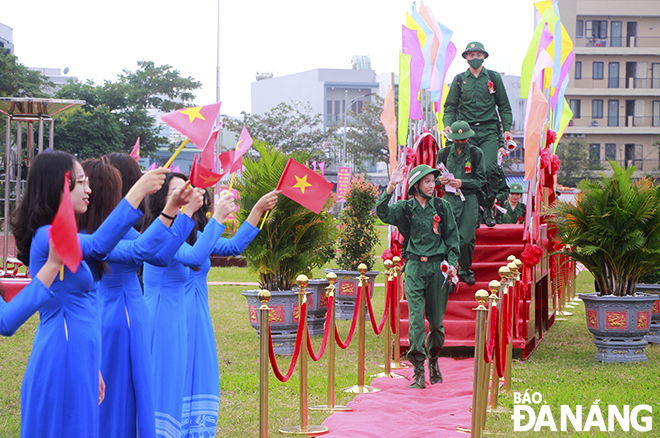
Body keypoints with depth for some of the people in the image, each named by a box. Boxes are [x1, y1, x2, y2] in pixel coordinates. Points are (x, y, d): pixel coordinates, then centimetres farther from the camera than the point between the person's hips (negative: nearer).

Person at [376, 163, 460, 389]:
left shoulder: (442, 207, 7)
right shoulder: (405, 208, 4)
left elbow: (452, 236, 11)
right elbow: (383, 213, -12)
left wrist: (452, 262, 1)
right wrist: (390, 187, -22)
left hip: (438, 266, 1)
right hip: (415, 266, -1)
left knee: (436, 320, 7)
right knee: (416, 320, -10)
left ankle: (433, 360, 29)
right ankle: (418, 371, -10)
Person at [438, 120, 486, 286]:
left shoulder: (476, 153, 2)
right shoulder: (444, 154, 10)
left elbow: (481, 180, 2)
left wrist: (462, 183, -12)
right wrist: (440, 179, -5)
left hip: (469, 199, -1)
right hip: (449, 198, 1)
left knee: (466, 238, -5)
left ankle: (465, 271, 16)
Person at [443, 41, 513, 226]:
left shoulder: (493, 77, 10)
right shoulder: (459, 80, 12)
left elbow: (504, 106, 14)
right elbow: (450, 106, 15)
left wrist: (507, 128, 4)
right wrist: (448, 124, -4)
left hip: (489, 130, -1)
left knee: (489, 167, -19)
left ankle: (488, 207, -1)